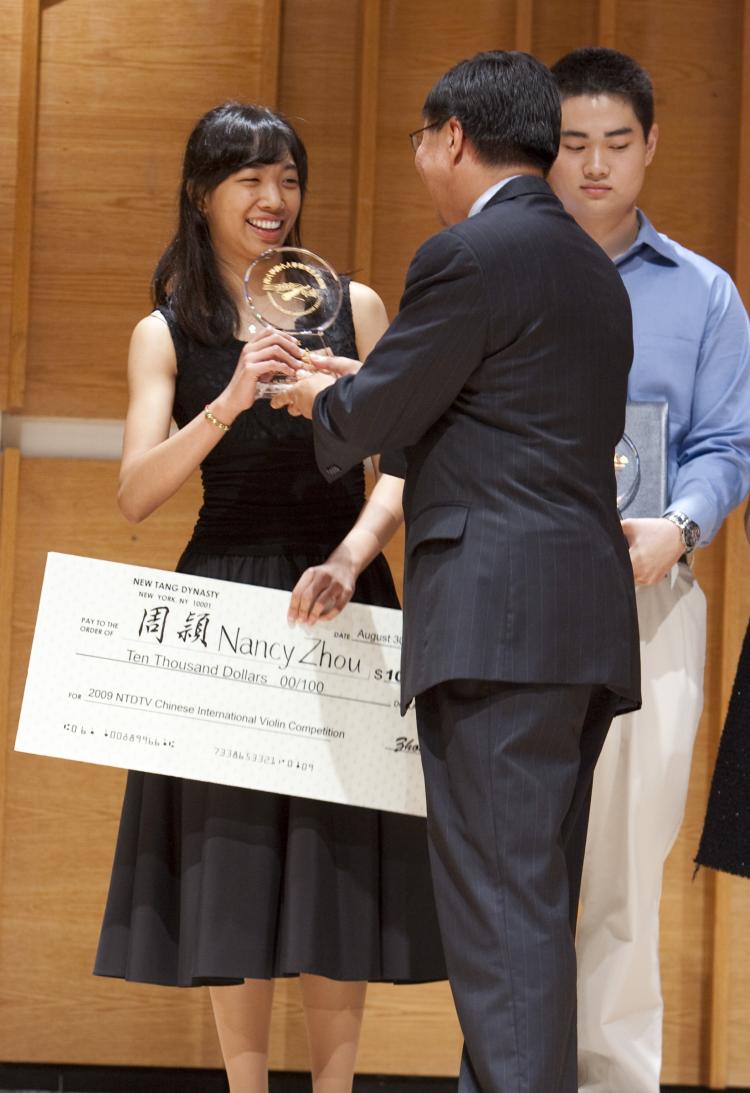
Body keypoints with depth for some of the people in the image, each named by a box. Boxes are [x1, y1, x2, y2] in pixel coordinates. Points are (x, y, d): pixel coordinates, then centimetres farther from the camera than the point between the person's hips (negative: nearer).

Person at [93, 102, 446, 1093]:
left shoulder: (352, 307, 7)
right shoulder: (166, 334, 5)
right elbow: (137, 494, -7)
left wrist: (348, 561, -16)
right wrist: (231, 402, -20)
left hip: (342, 602, 0)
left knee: (336, 857, 0)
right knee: (233, 862, 1)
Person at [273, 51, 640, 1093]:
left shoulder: (470, 255, -9)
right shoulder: (593, 267, 20)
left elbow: (371, 416, -5)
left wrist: (321, 400, 17)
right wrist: (366, 392, 25)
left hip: (500, 615, -9)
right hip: (587, 616, 9)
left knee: (501, 899, -11)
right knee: (537, 897, 12)